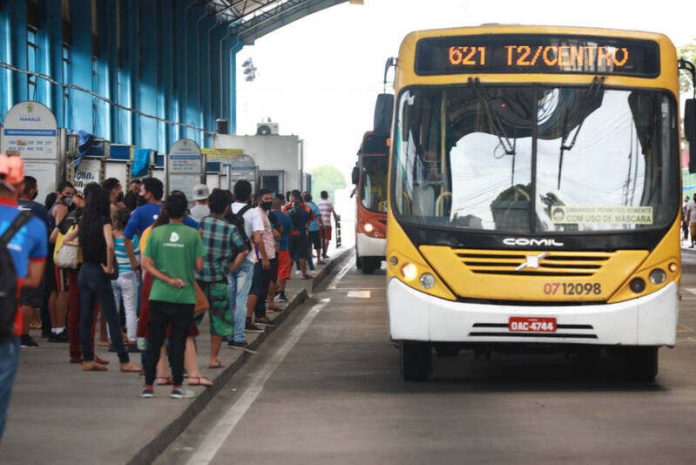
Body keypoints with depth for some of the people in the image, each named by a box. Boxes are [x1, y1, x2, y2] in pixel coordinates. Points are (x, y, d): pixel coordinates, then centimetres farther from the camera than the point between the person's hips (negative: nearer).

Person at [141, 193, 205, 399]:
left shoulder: (156, 233, 0)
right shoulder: (192, 234, -5)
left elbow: (146, 264, -5)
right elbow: (199, 265, -5)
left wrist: (168, 279, -7)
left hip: (159, 295, 1)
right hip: (184, 297, -1)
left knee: (154, 341, 8)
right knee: (178, 342, 6)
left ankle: (148, 385, 9)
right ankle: (177, 386, 9)